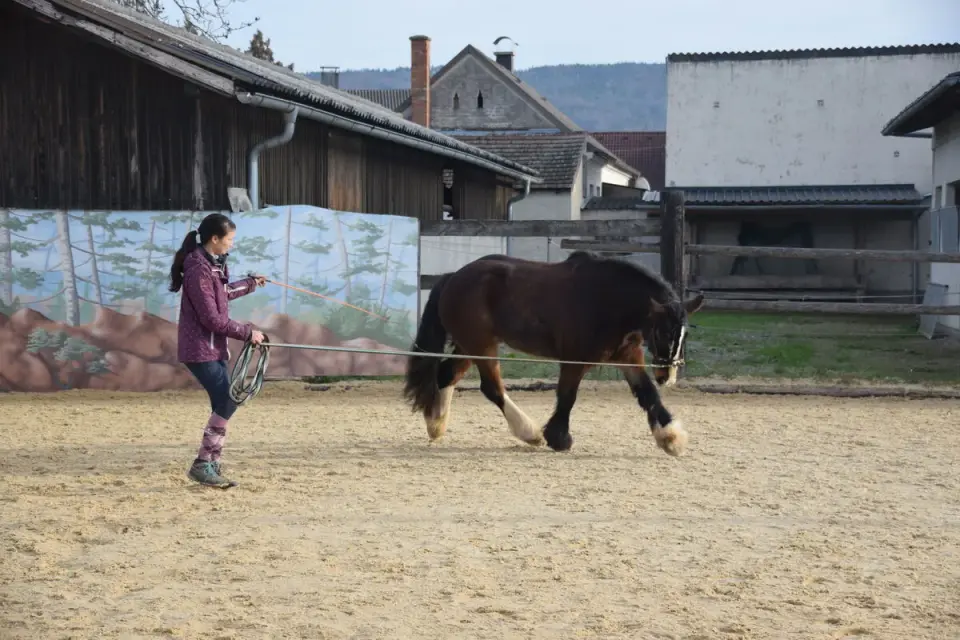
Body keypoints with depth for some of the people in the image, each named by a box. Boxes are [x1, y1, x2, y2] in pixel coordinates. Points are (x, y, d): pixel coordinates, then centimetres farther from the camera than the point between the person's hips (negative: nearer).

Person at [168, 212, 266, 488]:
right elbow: (212, 318, -22)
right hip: (200, 349, -10)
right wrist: (247, 332, -15)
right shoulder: (198, 269, -20)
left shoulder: (213, 264, 10)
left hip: (213, 347, 10)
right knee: (226, 403, -12)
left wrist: (250, 284, 41)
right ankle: (202, 465, -5)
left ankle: (212, 466, 14)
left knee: (224, 404, 8)